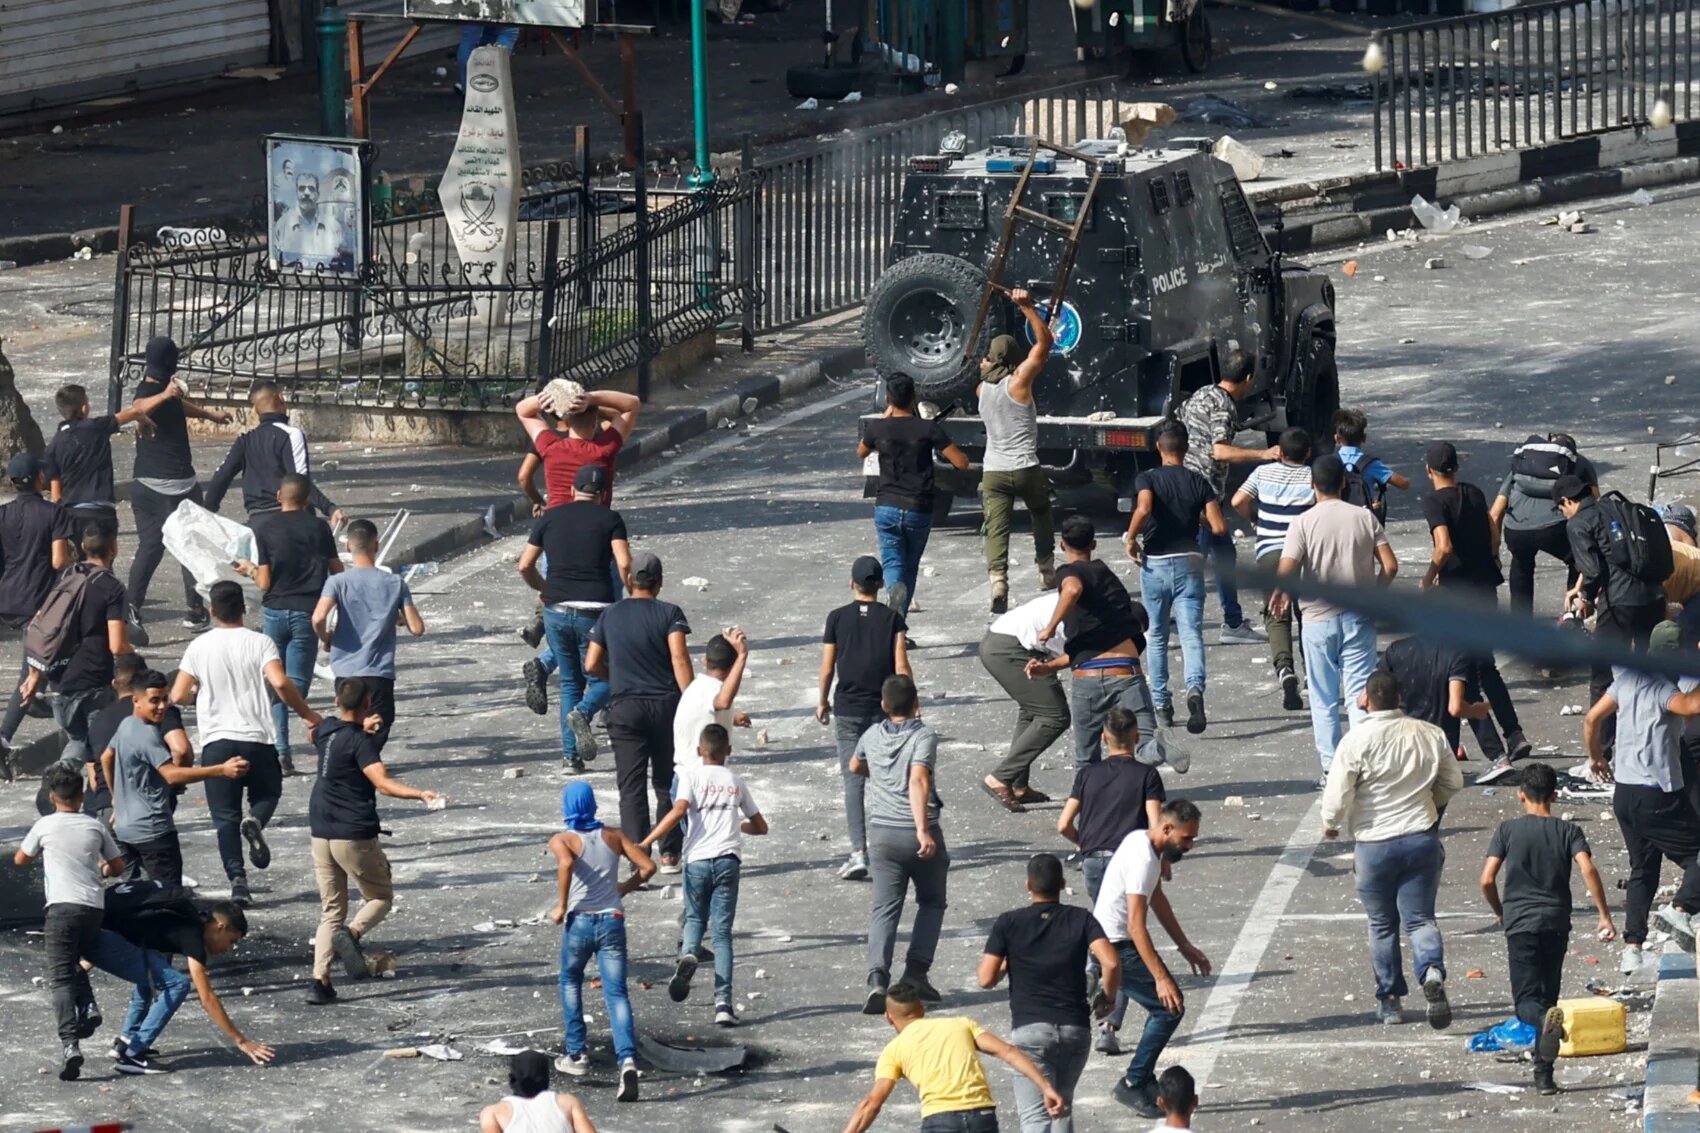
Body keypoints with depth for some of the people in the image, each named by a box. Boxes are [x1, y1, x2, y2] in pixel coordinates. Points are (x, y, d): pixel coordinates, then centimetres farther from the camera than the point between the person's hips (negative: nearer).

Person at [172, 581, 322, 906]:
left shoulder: (199, 648, 1)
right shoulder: (260, 643, -3)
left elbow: (178, 696, -1)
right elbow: (280, 683, -17)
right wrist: (308, 715, -5)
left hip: (216, 741, 1)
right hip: (257, 739, 0)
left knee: (225, 817, 5)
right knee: (267, 794, 22)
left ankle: (237, 879, -9)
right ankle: (256, 822, -12)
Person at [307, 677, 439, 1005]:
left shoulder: (325, 730, 7)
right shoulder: (362, 743, -14)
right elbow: (382, 781, -30)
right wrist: (420, 794, -43)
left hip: (320, 834, 6)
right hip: (355, 835, -6)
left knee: (331, 908, 12)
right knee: (380, 896, 12)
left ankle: (319, 979, -2)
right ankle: (352, 933, -18)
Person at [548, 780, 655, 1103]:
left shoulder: (562, 841, -2)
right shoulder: (612, 837, 9)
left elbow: (566, 862, -25)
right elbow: (648, 866, 3)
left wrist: (561, 906, -16)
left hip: (580, 921, -2)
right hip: (613, 920, 2)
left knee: (570, 983, 25)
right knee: (616, 994, -4)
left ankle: (576, 1055, 26)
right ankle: (628, 1060, -25)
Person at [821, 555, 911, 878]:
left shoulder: (838, 618, -2)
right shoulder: (892, 618, -2)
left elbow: (827, 668, 1)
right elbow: (901, 666, -7)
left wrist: (823, 702, 16)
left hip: (847, 709, -1)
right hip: (884, 709, 1)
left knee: (853, 781, -2)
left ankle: (858, 853, -12)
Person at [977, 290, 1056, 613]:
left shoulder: (982, 388, 6)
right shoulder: (1018, 381, -8)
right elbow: (1044, 343, -9)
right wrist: (1027, 308, -13)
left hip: (993, 472, 2)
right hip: (1026, 468, -2)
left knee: (996, 531, -4)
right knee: (1042, 516, 24)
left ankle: (998, 582, -22)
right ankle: (1047, 571, 28)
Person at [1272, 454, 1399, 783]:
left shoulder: (1303, 523, -8)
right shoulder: (1364, 518, -1)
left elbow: (1286, 572, -17)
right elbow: (1390, 565, -3)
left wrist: (1283, 596, 5)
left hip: (1319, 618, -1)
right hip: (1359, 618, 2)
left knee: (1324, 700, 8)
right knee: (1360, 693, 4)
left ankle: (1331, 768, 9)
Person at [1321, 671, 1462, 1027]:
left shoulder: (1357, 740, -14)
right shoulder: (1430, 735, 0)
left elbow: (1337, 796, -13)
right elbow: (1454, 782, 12)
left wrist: (1331, 824, 8)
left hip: (1374, 842, -2)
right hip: (1422, 837, 2)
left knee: (1382, 924, 13)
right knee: (1420, 918, 5)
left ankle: (1389, 1000, 20)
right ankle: (1432, 973, -23)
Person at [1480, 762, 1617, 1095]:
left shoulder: (1508, 830, 2)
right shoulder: (1568, 831, 3)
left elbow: (1487, 880, -3)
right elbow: (1588, 869, -13)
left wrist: (1500, 912, 15)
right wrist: (1604, 915, -9)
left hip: (1520, 922, -2)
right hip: (1556, 924, 2)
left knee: (1527, 1002, -3)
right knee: (1547, 996, 13)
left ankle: (1547, 1019, -39)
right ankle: (1543, 1074, 11)